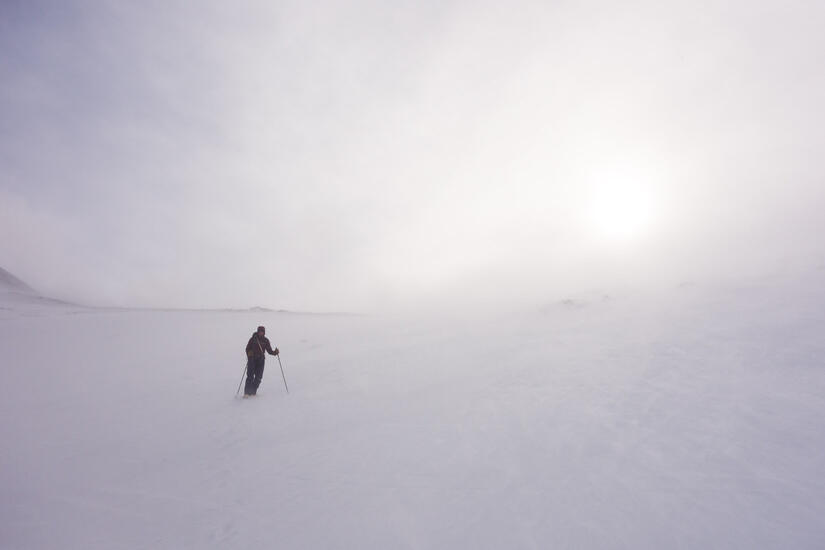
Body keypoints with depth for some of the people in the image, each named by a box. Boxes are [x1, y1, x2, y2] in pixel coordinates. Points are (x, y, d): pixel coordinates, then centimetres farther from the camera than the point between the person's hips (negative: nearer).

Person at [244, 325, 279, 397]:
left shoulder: (266, 340, 7)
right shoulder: (253, 339, 0)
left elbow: (269, 350, 9)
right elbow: (248, 348, 0)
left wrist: (275, 352, -10)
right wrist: (249, 356, -18)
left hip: (261, 360, 3)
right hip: (252, 359, -3)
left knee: (258, 377, 1)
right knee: (250, 376, -8)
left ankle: (253, 391, 13)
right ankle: (247, 392, -3)